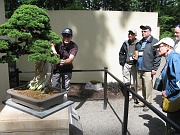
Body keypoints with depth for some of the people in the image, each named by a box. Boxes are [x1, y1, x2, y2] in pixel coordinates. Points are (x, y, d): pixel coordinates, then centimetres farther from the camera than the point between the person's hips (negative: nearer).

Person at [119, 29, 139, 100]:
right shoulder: (125, 43, 6)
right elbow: (121, 53, 14)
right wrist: (121, 62, 7)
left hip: (134, 65, -4)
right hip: (126, 64, 5)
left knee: (133, 82, 0)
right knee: (126, 82, 11)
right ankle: (129, 95, 25)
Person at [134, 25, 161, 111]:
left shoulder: (154, 42, -4)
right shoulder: (139, 43, 16)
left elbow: (157, 56, -8)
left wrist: (154, 68, -11)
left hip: (148, 70, -6)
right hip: (139, 69, 7)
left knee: (148, 88, -1)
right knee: (139, 87, 13)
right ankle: (141, 102, 27)